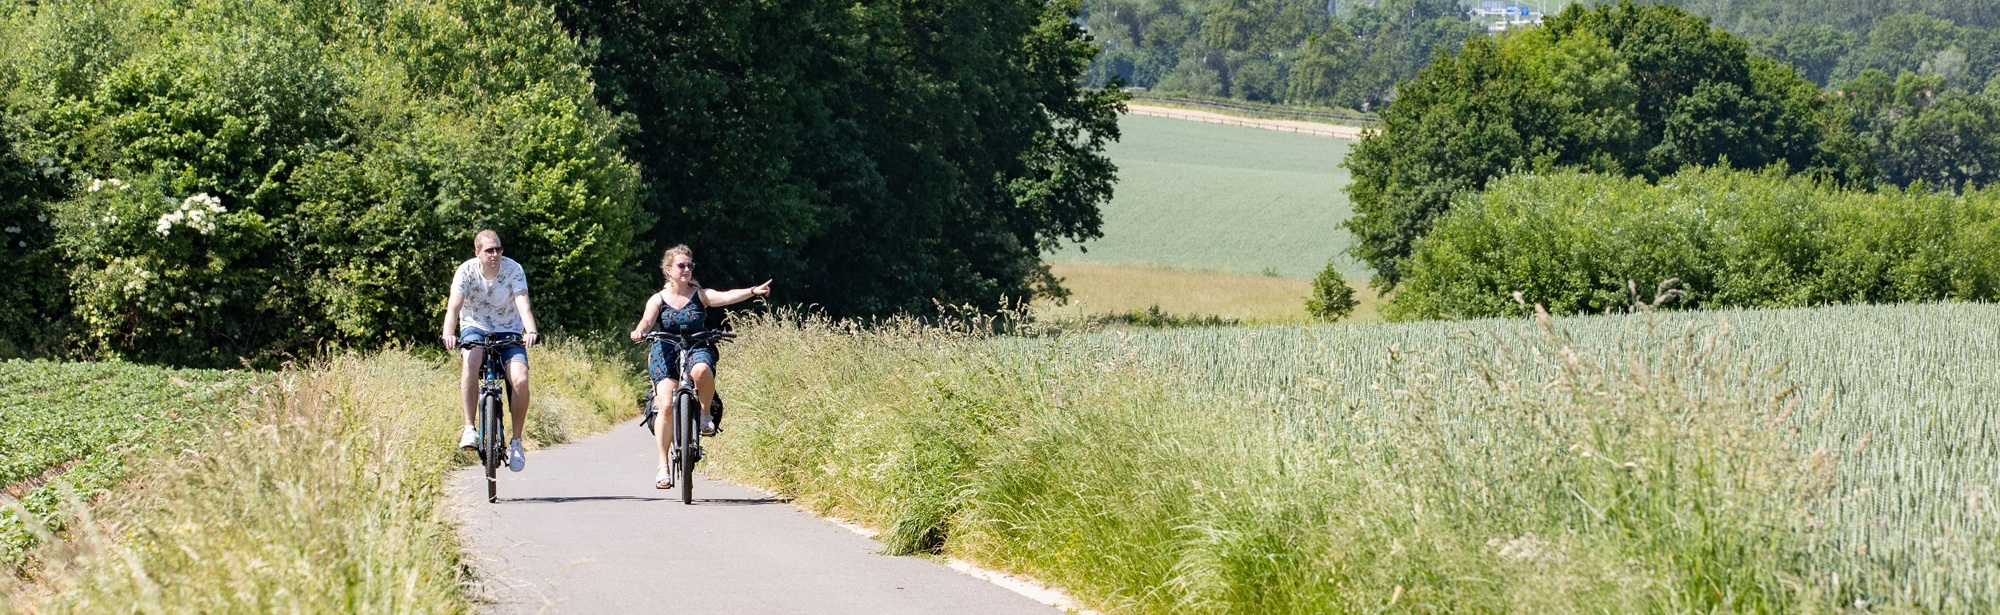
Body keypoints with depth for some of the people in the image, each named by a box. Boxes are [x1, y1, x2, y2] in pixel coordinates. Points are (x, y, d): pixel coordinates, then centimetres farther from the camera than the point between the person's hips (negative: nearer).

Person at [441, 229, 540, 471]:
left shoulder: (513, 270, -15)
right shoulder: (466, 271, -15)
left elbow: (523, 305, -27)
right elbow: (454, 306, -26)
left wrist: (531, 331, -48)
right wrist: (448, 334, -47)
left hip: (509, 331, 1)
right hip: (475, 328, -1)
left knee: (520, 380, -23)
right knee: (471, 359, -36)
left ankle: (516, 440, -4)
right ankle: (469, 427, -28)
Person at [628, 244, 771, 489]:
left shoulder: (700, 295, 0)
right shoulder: (658, 300, 1)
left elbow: (726, 297, -16)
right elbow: (648, 320, -16)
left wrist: (752, 291, -35)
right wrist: (639, 331, -41)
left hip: (697, 349, 0)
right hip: (666, 354, 0)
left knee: (701, 370, -39)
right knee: (666, 406, -16)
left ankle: (706, 413, -12)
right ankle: (663, 466, -8)